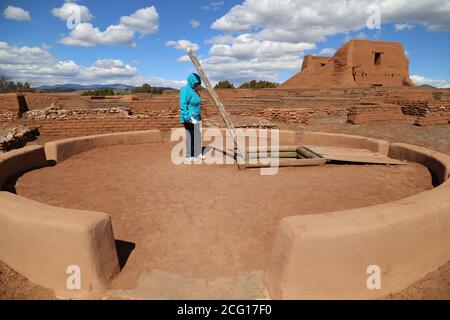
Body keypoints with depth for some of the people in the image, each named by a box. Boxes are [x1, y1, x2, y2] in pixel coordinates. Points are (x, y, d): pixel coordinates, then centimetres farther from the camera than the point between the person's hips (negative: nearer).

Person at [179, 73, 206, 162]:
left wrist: (199, 116, 23)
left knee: (197, 136, 12)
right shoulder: (186, 90, -13)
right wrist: (187, 118, -25)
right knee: (191, 136, -7)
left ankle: (197, 154, 22)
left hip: (196, 118, 10)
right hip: (190, 119, -10)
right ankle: (189, 157, 1)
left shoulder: (194, 90, 16)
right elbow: (183, 105, -19)